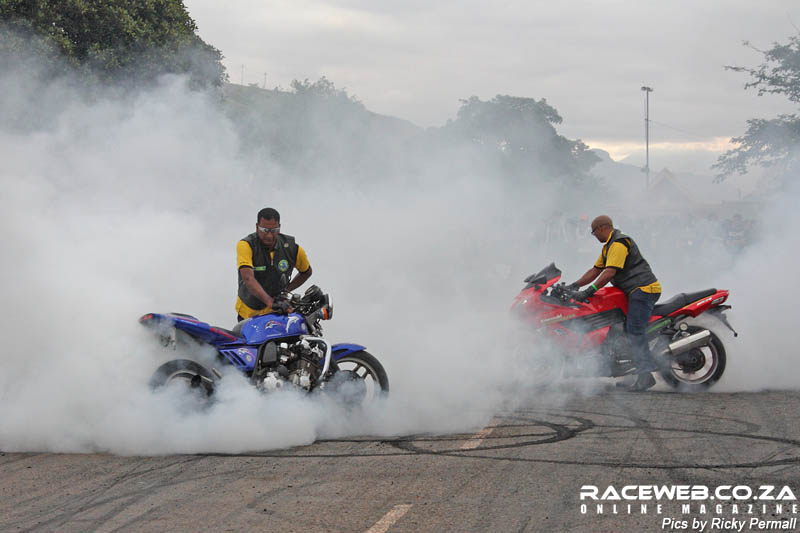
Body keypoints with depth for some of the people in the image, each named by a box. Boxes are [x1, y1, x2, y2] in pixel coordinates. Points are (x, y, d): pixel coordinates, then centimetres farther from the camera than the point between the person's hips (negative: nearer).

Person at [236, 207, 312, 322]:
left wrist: (286, 290, 0)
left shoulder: (293, 249, -6)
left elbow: (306, 272, 15)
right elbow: (248, 278, -32)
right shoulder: (245, 245, -17)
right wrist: (269, 301, -46)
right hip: (247, 312, -1)